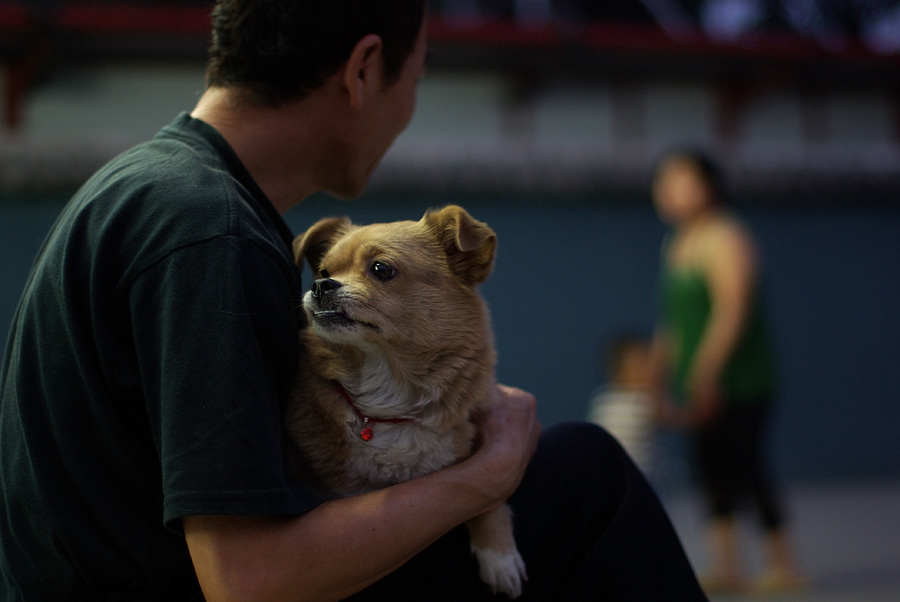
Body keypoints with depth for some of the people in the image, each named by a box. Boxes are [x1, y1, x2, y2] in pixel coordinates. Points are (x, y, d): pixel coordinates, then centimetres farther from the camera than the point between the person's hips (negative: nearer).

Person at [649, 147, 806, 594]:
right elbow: (670, 323, 19)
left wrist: (705, 372, -23)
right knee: (714, 472, 4)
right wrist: (661, 382, 15)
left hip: (738, 381, -8)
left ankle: (783, 564, 2)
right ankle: (726, 566, 6)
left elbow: (732, 310, -19)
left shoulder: (724, 238, -10)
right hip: (702, 387, 8)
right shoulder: (675, 246, 17)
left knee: (745, 465, -7)